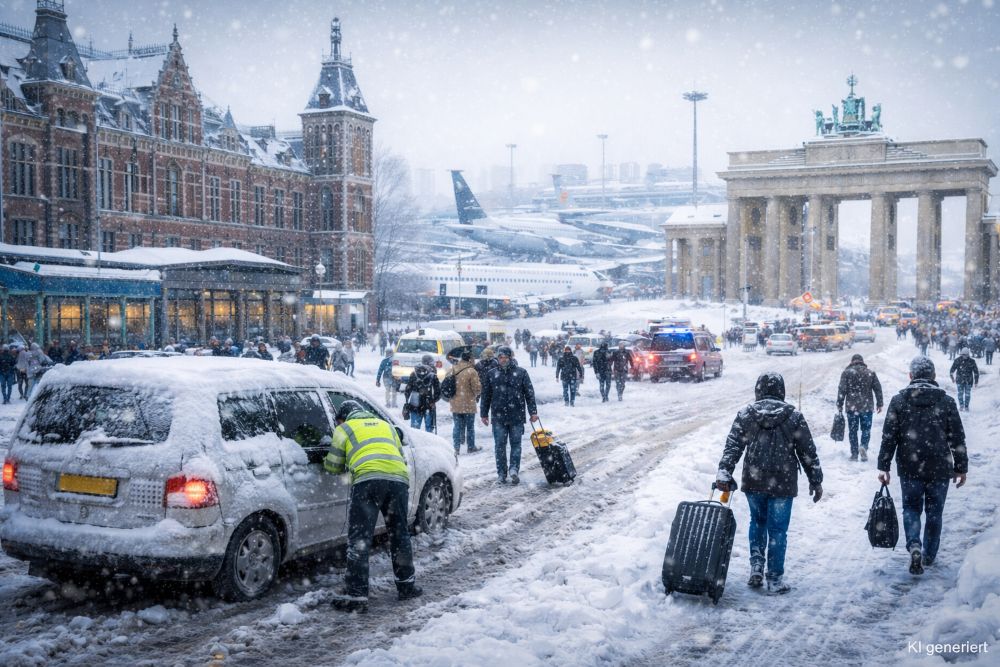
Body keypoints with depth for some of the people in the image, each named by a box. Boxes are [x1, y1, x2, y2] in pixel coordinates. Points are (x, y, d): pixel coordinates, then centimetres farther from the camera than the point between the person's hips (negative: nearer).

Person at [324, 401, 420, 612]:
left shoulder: (344, 429, 21)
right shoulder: (385, 425, 34)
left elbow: (333, 466, 21)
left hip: (367, 480, -4)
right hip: (399, 479, 4)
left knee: (359, 540, -1)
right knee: (399, 534, 20)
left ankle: (356, 595, -4)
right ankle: (406, 585, 27)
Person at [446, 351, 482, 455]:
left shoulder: (451, 370, 2)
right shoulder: (471, 372, -17)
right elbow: (477, 388, -14)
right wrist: (476, 395, 7)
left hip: (455, 404, 5)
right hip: (468, 404, -5)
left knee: (457, 426, 12)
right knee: (470, 426, 10)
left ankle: (456, 447, 11)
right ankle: (470, 447, 18)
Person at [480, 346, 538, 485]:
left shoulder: (521, 373, 1)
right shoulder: (491, 374, 5)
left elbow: (529, 393, 3)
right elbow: (486, 395, 10)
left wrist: (533, 412, -1)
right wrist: (484, 413, 9)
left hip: (517, 416, -1)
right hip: (498, 416, 1)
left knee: (516, 443, 1)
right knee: (499, 445, 3)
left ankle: (514, 469, 4)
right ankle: (501, 473, 10)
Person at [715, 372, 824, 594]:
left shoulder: (746, 414, 1)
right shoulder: (793, 416, -2)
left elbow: (732, 446, -7)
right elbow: (808, 452, 2)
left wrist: (724, 473, -12)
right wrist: (816, 481, 10)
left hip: (754, 482, 2)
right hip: (783, 484, -2)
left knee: (757, 521, 23)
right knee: (777, 529, 6)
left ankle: (756, 565, 13)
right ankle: (775, 579, 10)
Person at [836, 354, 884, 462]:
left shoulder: (846, 373, -1)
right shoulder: (871, 373, 5)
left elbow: (842, 390, -5)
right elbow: (878, 389, 6)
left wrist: (839, 405, 1)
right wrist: (879, 404, 13)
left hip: (851, 407, -1)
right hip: (867, 407, 1)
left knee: (852, 430, 7)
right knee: (866, 429, 9)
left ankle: (854, 454, 7)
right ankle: (864, 446, -15)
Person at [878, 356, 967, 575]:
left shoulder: (899, 400, -3)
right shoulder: (946, 401, -3)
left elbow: (888, 436, -4)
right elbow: (957, 439, 0)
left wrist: (883, 467, 1)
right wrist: (961, 468, 9)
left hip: (909, 468, 0)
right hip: (940, 468, 0)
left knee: (911, 508, 13)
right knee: (934, 512, 15)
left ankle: (914, 545, -10)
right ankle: (929, 555, 23)